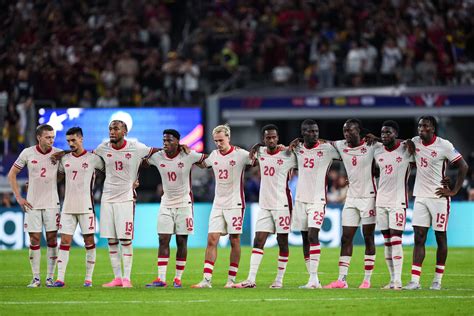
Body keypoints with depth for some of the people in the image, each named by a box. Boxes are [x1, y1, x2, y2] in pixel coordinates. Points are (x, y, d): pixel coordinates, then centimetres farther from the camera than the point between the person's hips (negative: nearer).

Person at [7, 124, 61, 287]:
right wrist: (18, 197, 1)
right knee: (34, 239, 0)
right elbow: (12, 175, 7)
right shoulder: (27, 153, -3)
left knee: (52, 238, -1)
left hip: (51, 203, 0)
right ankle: (36, 278, 6)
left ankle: (50, 277, 7)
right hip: (32, 204, 0)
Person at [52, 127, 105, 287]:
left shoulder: (93, 158, -2)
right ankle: (60, 278, -3)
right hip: (68, 206, 3)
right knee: (64, 241, -2)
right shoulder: (64, 159, 10)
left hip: (86, 207, -3)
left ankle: (88, 278, 7)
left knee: (89, 241, 1)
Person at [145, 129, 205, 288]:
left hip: (184, 203, -2)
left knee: (181, 241, 1)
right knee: (163, 240, -5)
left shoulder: (188, 156, -11)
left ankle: (178, 278, 8)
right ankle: (161, 279, -7)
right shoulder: (157, 157, -3)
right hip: (166, 203, 2)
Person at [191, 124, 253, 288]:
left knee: (234, 241, 1)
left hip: (235, 204, -4)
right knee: (211, 240, -4)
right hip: (218, 205, 5)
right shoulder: (214, 155, 8)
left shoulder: (240, 154, -8)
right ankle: (206, 279, -7)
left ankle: (231, 280, 7)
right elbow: (203, 164, 27)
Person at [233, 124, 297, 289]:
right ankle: (251, 279, -7)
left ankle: (279, 280, 8)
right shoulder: (260, 153, 6)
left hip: (282, 204, -4)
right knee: (258, 241, -3)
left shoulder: (287, 155, -6)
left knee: (282, 241, 2)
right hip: (264, 205, 4)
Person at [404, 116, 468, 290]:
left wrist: (453, 191, -9)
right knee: (419, 238, -2)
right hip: (420, 196, 4)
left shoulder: (444, 145, -10)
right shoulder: (414, 142, 4)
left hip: (439, 196, -4)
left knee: (440, 237, 4)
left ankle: (438, 280, 12)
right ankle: (414, 280, -6)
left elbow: (463, 167, -7)